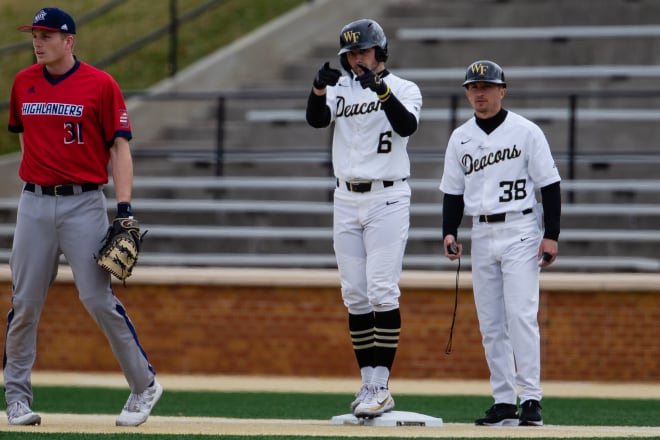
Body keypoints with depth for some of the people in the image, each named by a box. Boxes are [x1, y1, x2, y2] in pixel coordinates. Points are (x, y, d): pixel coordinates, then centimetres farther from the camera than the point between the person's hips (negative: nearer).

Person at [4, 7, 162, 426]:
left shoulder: (101, 85, -4)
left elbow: (120, 148, -4)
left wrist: (125, 209, -12)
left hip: (84, 203, -4)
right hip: (34, 203, 4)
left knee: (99, 298, -8)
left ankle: (145, 385, 4)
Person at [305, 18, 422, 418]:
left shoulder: (404, 89, -1)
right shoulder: (340, 88, 10)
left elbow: (408, 125, -20)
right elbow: (317, 119, -7)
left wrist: (382, 90, -33)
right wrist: (319, 89, -26)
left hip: (387, 199, -5)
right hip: (347, 200, 5)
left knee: (382, 292, -10)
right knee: (355, 295, 5)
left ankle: (381, 386, -10)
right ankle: (369, 382, 10)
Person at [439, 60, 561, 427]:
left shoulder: (526, 132, -3)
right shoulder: (460, 138, 10)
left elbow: (550, 185, -4)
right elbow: (453, 192, 13)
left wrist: (551, 236, -11)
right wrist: (449, 233, -1)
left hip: (521, 233, -5)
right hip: (482, 236, 5)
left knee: (521, 314, -14)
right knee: (491, 324, 4)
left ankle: (531, 399, -12)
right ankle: (504, 403, 7)